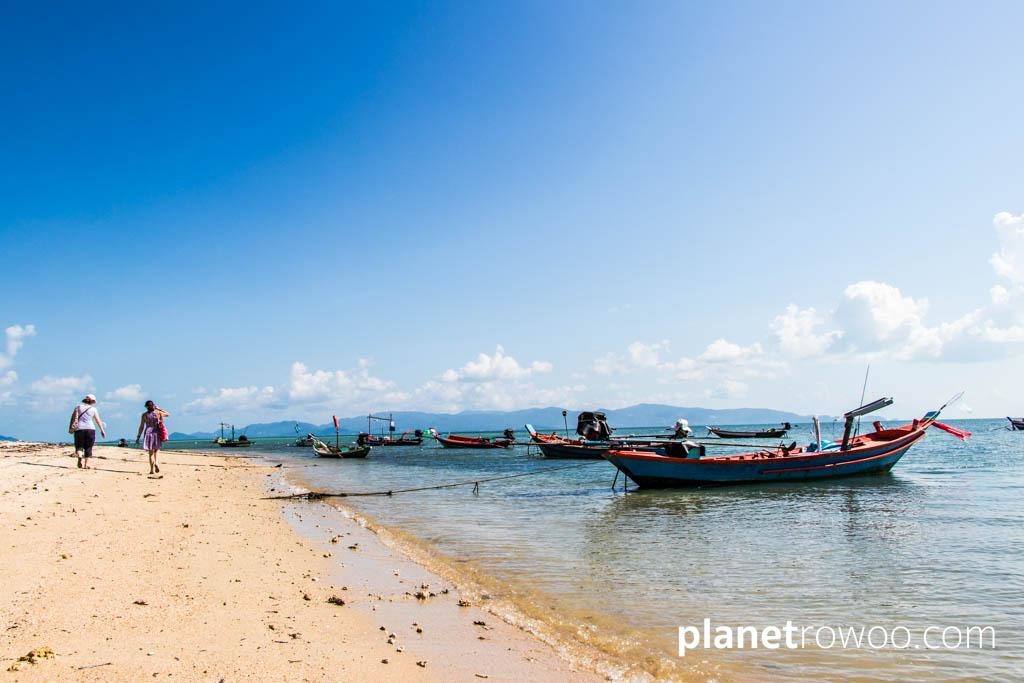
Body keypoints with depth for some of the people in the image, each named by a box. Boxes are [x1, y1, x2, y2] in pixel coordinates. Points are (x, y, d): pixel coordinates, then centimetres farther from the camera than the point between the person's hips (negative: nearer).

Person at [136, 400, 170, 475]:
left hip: (148, 433, 0)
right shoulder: (158, 412, 2)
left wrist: (138, 437, 4)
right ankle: (155, 463, -16)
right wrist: (159, 408, 23)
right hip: (157, 433, 0)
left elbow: (141, 427, -1)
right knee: (156, 449, 13)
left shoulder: (144, 415, 0)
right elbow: (167, 414, 21)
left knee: (151, 452, 5)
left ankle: (152, 470, 0)